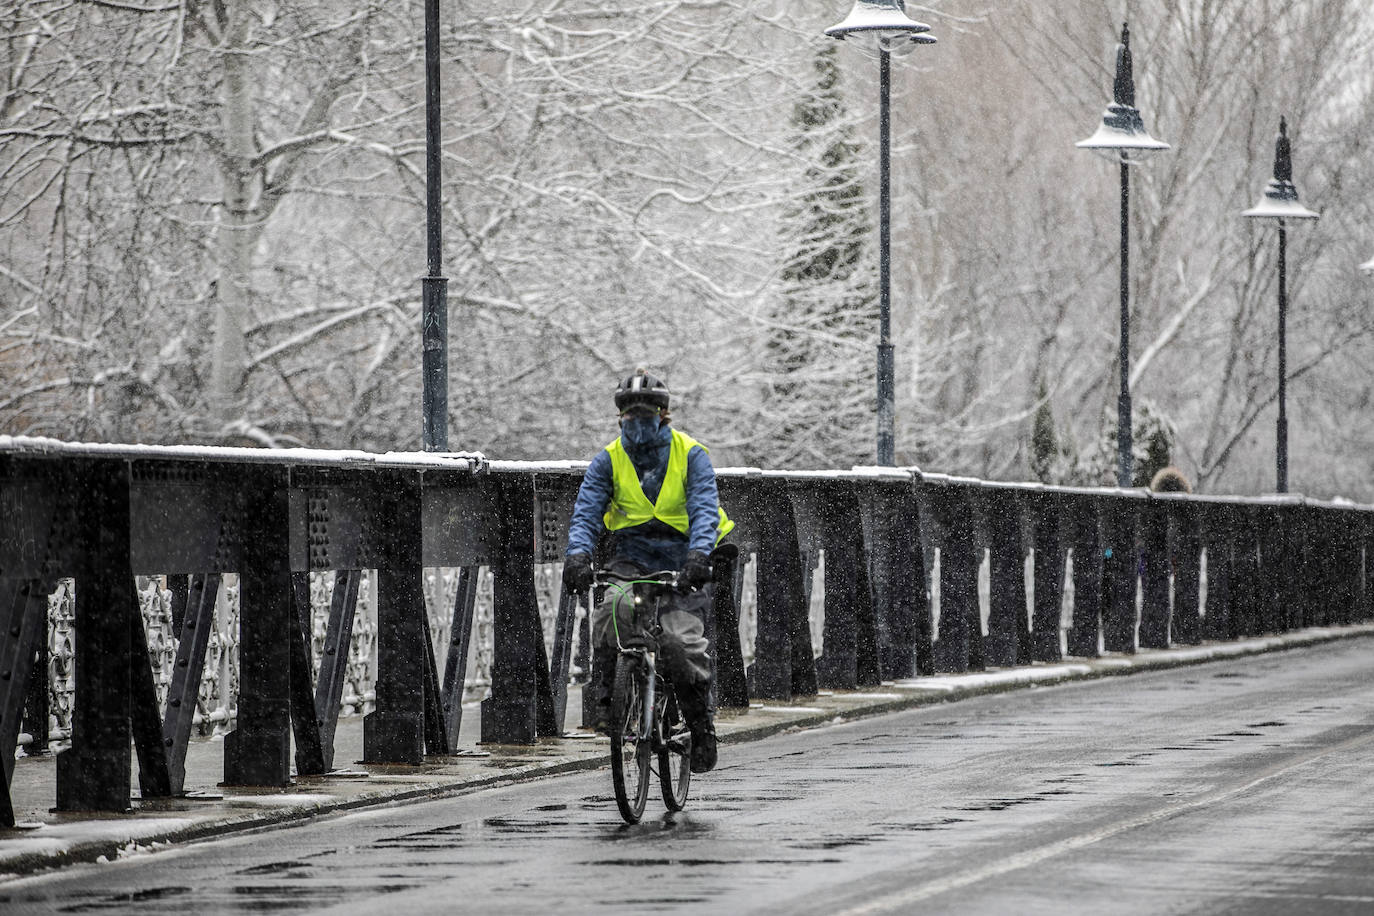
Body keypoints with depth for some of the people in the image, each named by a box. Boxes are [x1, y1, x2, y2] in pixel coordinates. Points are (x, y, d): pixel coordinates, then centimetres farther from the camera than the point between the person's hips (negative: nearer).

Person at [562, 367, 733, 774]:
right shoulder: (609, 460, 2)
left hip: (680, 561, -2)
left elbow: (704, 509, -16)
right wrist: (578, 555, -28)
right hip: (629, 560, 2)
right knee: (609, 611, -30)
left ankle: (701, 722, 3)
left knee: (683, 641, -18)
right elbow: (586, 511, -8)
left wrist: (699, 555, -34)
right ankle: (606, 699, -17)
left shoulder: (691, 455, -4)